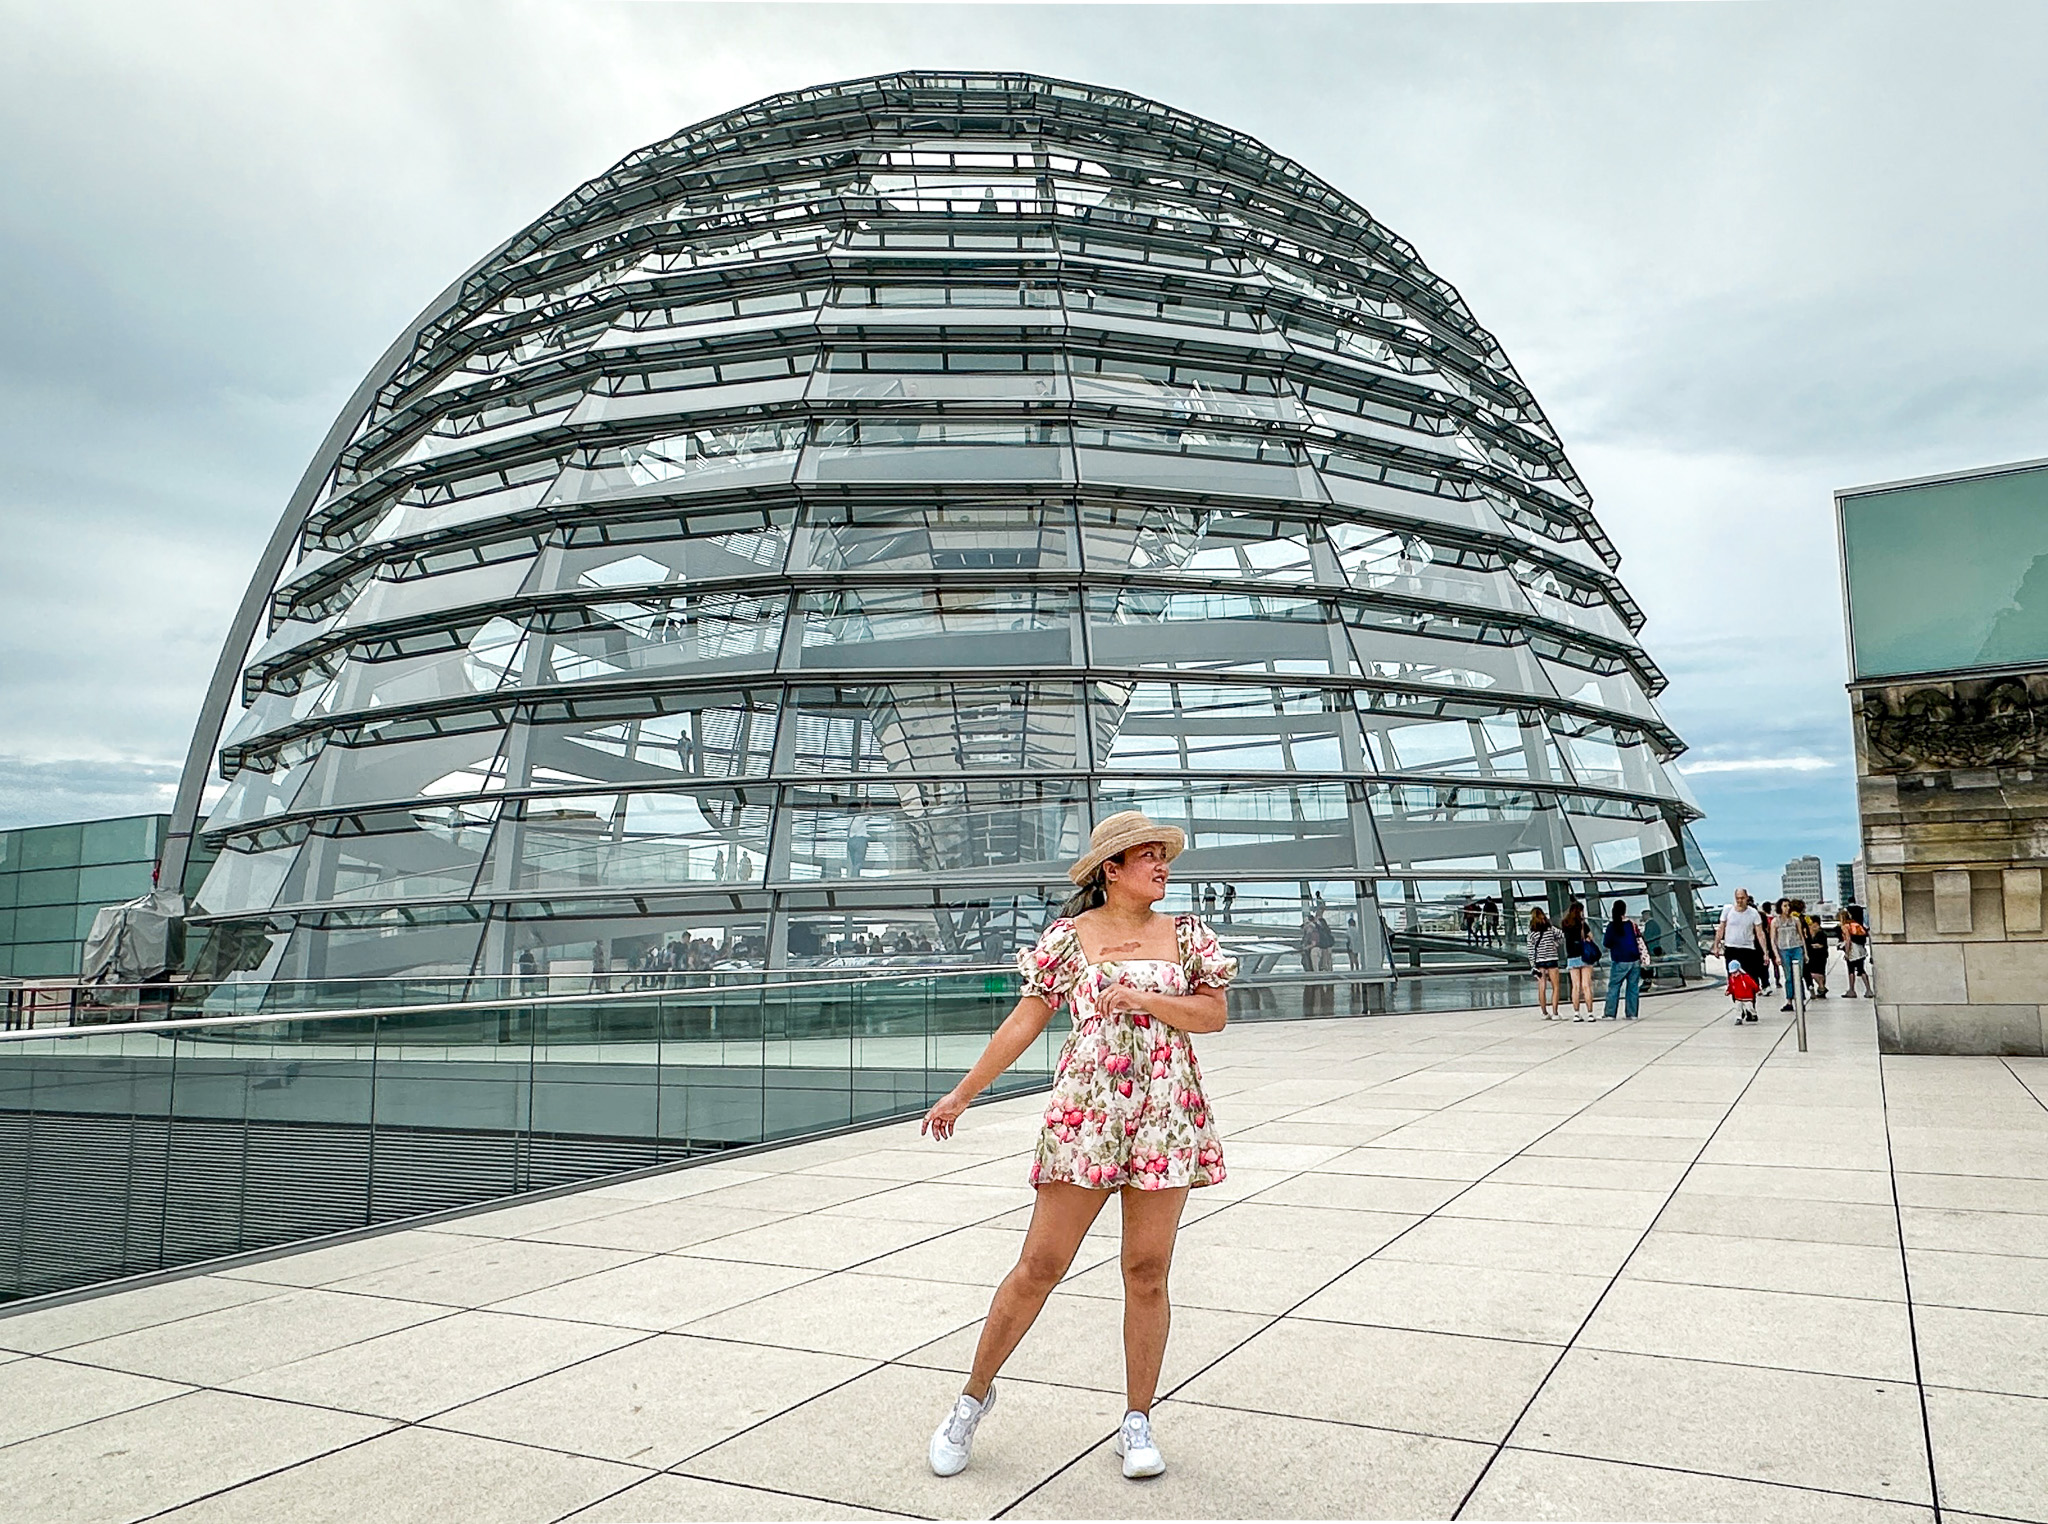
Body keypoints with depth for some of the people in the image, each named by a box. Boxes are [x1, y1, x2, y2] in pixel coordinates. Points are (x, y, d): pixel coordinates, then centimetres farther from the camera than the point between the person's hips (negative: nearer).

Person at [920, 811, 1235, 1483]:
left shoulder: (1186, 934, 9)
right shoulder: (1069, 937, 3)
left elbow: (1214, 1013, 2)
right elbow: (1024, 1022, 4)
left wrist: (1139, 997, -11)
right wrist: (961, 1094, 5)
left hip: (1167, 1115, 2)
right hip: (1085, 1112, -2)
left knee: (1147, 1271, 4)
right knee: (1041, 1263, 0)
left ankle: (1137, 1422, 20)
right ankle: (975, 1394, 19)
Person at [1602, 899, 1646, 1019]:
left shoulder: (1612, 925, -9)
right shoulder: (1632, 924, 2)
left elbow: (1606, 943, -6)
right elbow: (1640, 940, 9)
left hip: (1620, 962, -4)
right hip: (1635, 960, 4)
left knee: (1613, 987, 1)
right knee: (1633, 987, 8)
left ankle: (1610, 1013, -2)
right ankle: (1632, 1013, 7)